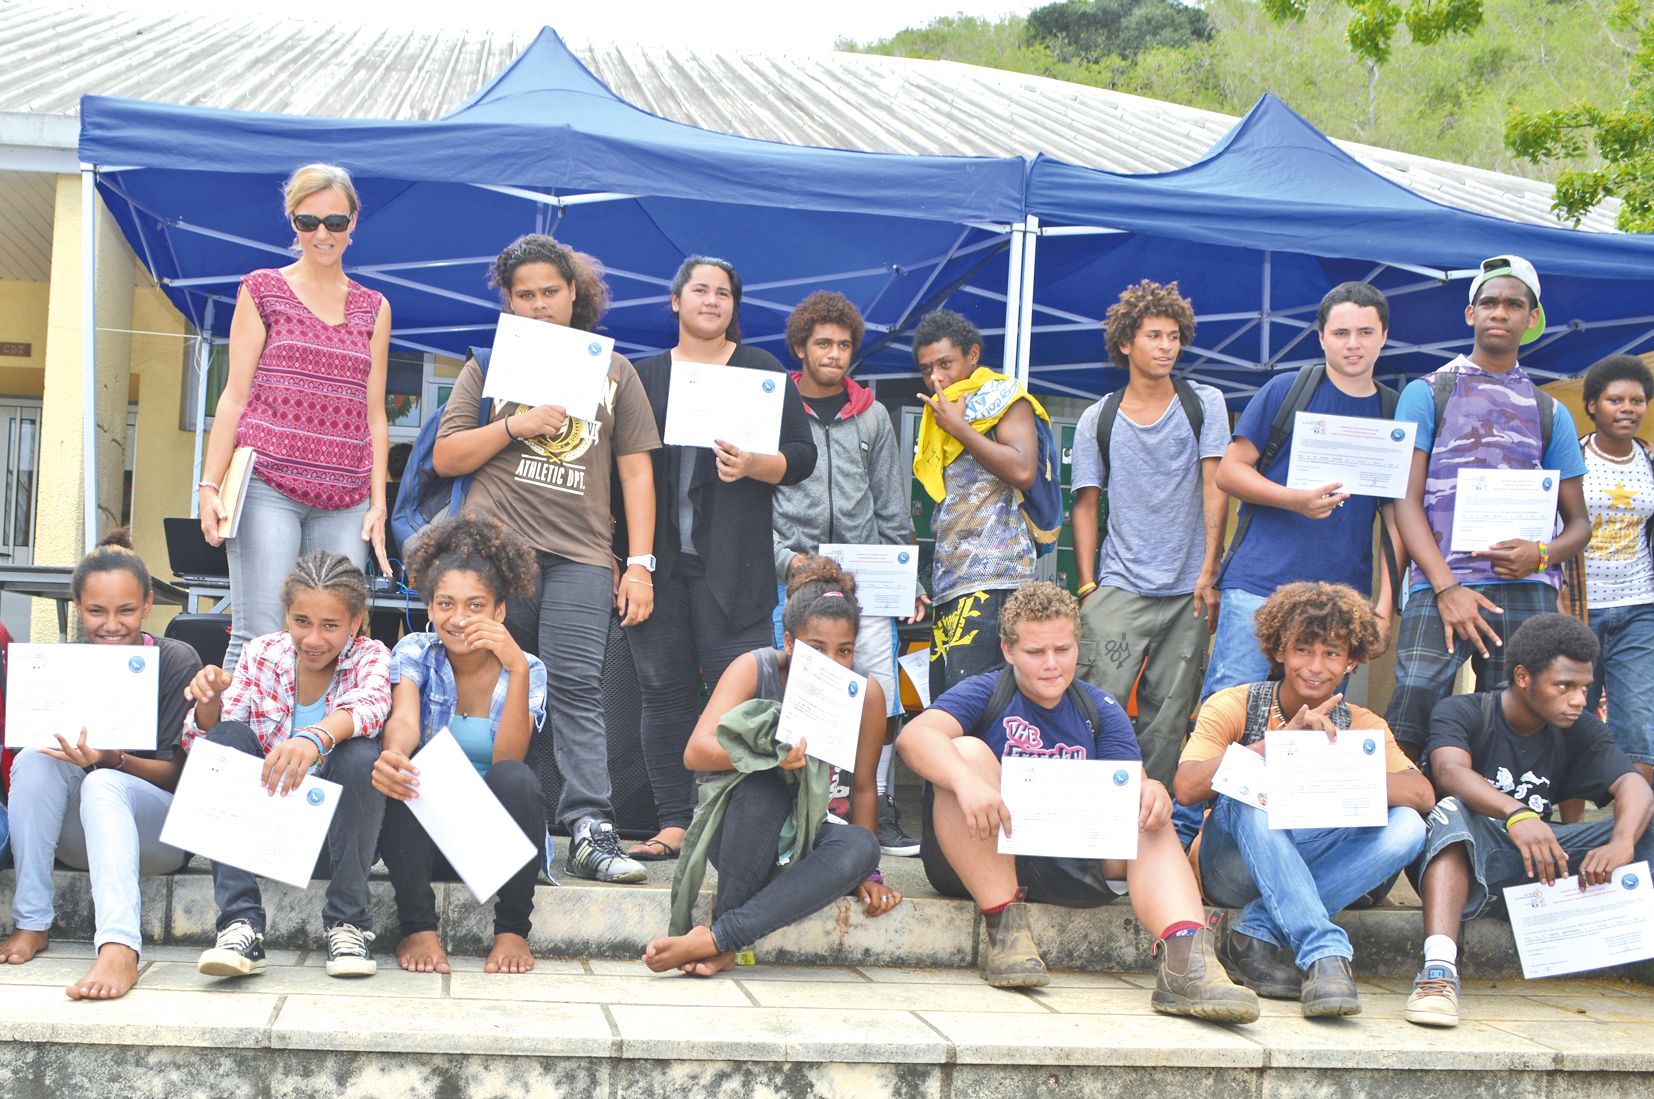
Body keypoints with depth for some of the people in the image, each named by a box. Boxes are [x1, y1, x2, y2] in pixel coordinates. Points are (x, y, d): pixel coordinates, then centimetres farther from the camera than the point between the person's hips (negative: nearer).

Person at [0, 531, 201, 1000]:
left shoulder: (176, 661, -6)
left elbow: (177, 773, -8)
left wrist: (112, 761, -28)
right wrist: (68, 749, -20)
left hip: (161, 828, -4)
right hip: (74, 836, 4)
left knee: (103, 784, -35)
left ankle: (119, 947, -55)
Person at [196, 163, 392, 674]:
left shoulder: (373, 308, 17)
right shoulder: (263, 289, 9)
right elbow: (235, 394, 6)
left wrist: (378, 502, 7)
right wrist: (210, 484, -3)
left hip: (344, 499, 3)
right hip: (268, 486, -3)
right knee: (259, 635, -11)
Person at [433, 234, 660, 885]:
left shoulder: (612, 370, 17)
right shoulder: (491, 365, 15)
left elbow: (635, 470, 13)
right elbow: (446, 458, 10)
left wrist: (639, 564, 4)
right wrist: (515, 426, -6)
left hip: (579, 556, 0)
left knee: (577, 686, -11)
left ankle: (590, 831, -15)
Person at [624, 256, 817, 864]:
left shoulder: (762, 372, 9)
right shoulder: (644, 375, 16)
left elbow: (801, 455, 3)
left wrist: (753, 465, -16)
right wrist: (618, 546, 3)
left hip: (732, 561, -3)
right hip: (656, 556, 3)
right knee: (664, 688, 2)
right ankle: (673, 822, 7)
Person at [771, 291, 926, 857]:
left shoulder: (872, 416, 15)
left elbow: (892, 508, 16)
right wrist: (784, 556, -9)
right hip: (796, 574, -2)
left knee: (882, 691, -6)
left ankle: (878, 805, 1)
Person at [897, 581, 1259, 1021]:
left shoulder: (1100, 710, 12)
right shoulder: (985, 693, -1)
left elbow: (1131, 782, -3)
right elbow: (914, 735, -21)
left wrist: (1150, 793, -29)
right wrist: (967, 781, -41)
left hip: (1068, 865, 3)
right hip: (979, 859, -3)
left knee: (1152, 820, -18)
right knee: (966, 751, -25)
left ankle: (1187, 960, -42)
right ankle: (1005, 926, -28)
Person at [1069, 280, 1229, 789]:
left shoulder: (1204, 404, 6)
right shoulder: (1097, 420, 7)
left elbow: (1214, 489, 1)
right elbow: (1086, 506, 8)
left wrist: (1208, 573, -6)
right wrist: (1087, 587, -1)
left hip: (1188, 592, 1)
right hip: (1119, 588, 0)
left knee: (1168, 718, 1)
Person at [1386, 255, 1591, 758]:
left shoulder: (1549, 412, 19)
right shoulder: (1428, 393, 11)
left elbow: (1578, 521, 19)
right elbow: (1406, 501, 3)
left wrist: (1541, 555, -6)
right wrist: (1447, 588, -10)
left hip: (1527, 592, 3)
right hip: (1440, 585, -2)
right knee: (1407, 727, -16)